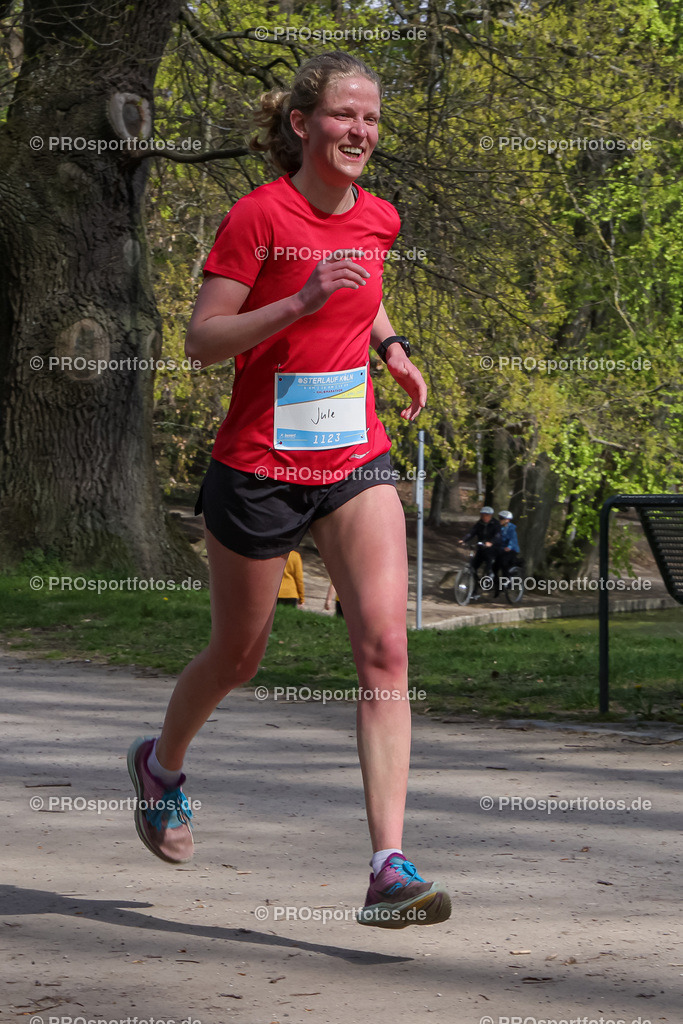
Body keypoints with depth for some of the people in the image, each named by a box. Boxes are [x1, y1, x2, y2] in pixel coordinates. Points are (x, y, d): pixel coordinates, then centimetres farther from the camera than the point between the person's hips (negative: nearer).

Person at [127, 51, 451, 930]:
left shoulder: (377, 219, 5)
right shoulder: (259, 215, -13)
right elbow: (201, 340, -16)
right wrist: (301, 303, -27)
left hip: (355, 462, 4)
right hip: (258, 468, -4)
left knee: (385, 646, -14)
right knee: (237, 658, 13)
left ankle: (389, 870, -17)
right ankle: (161, 763, 47)